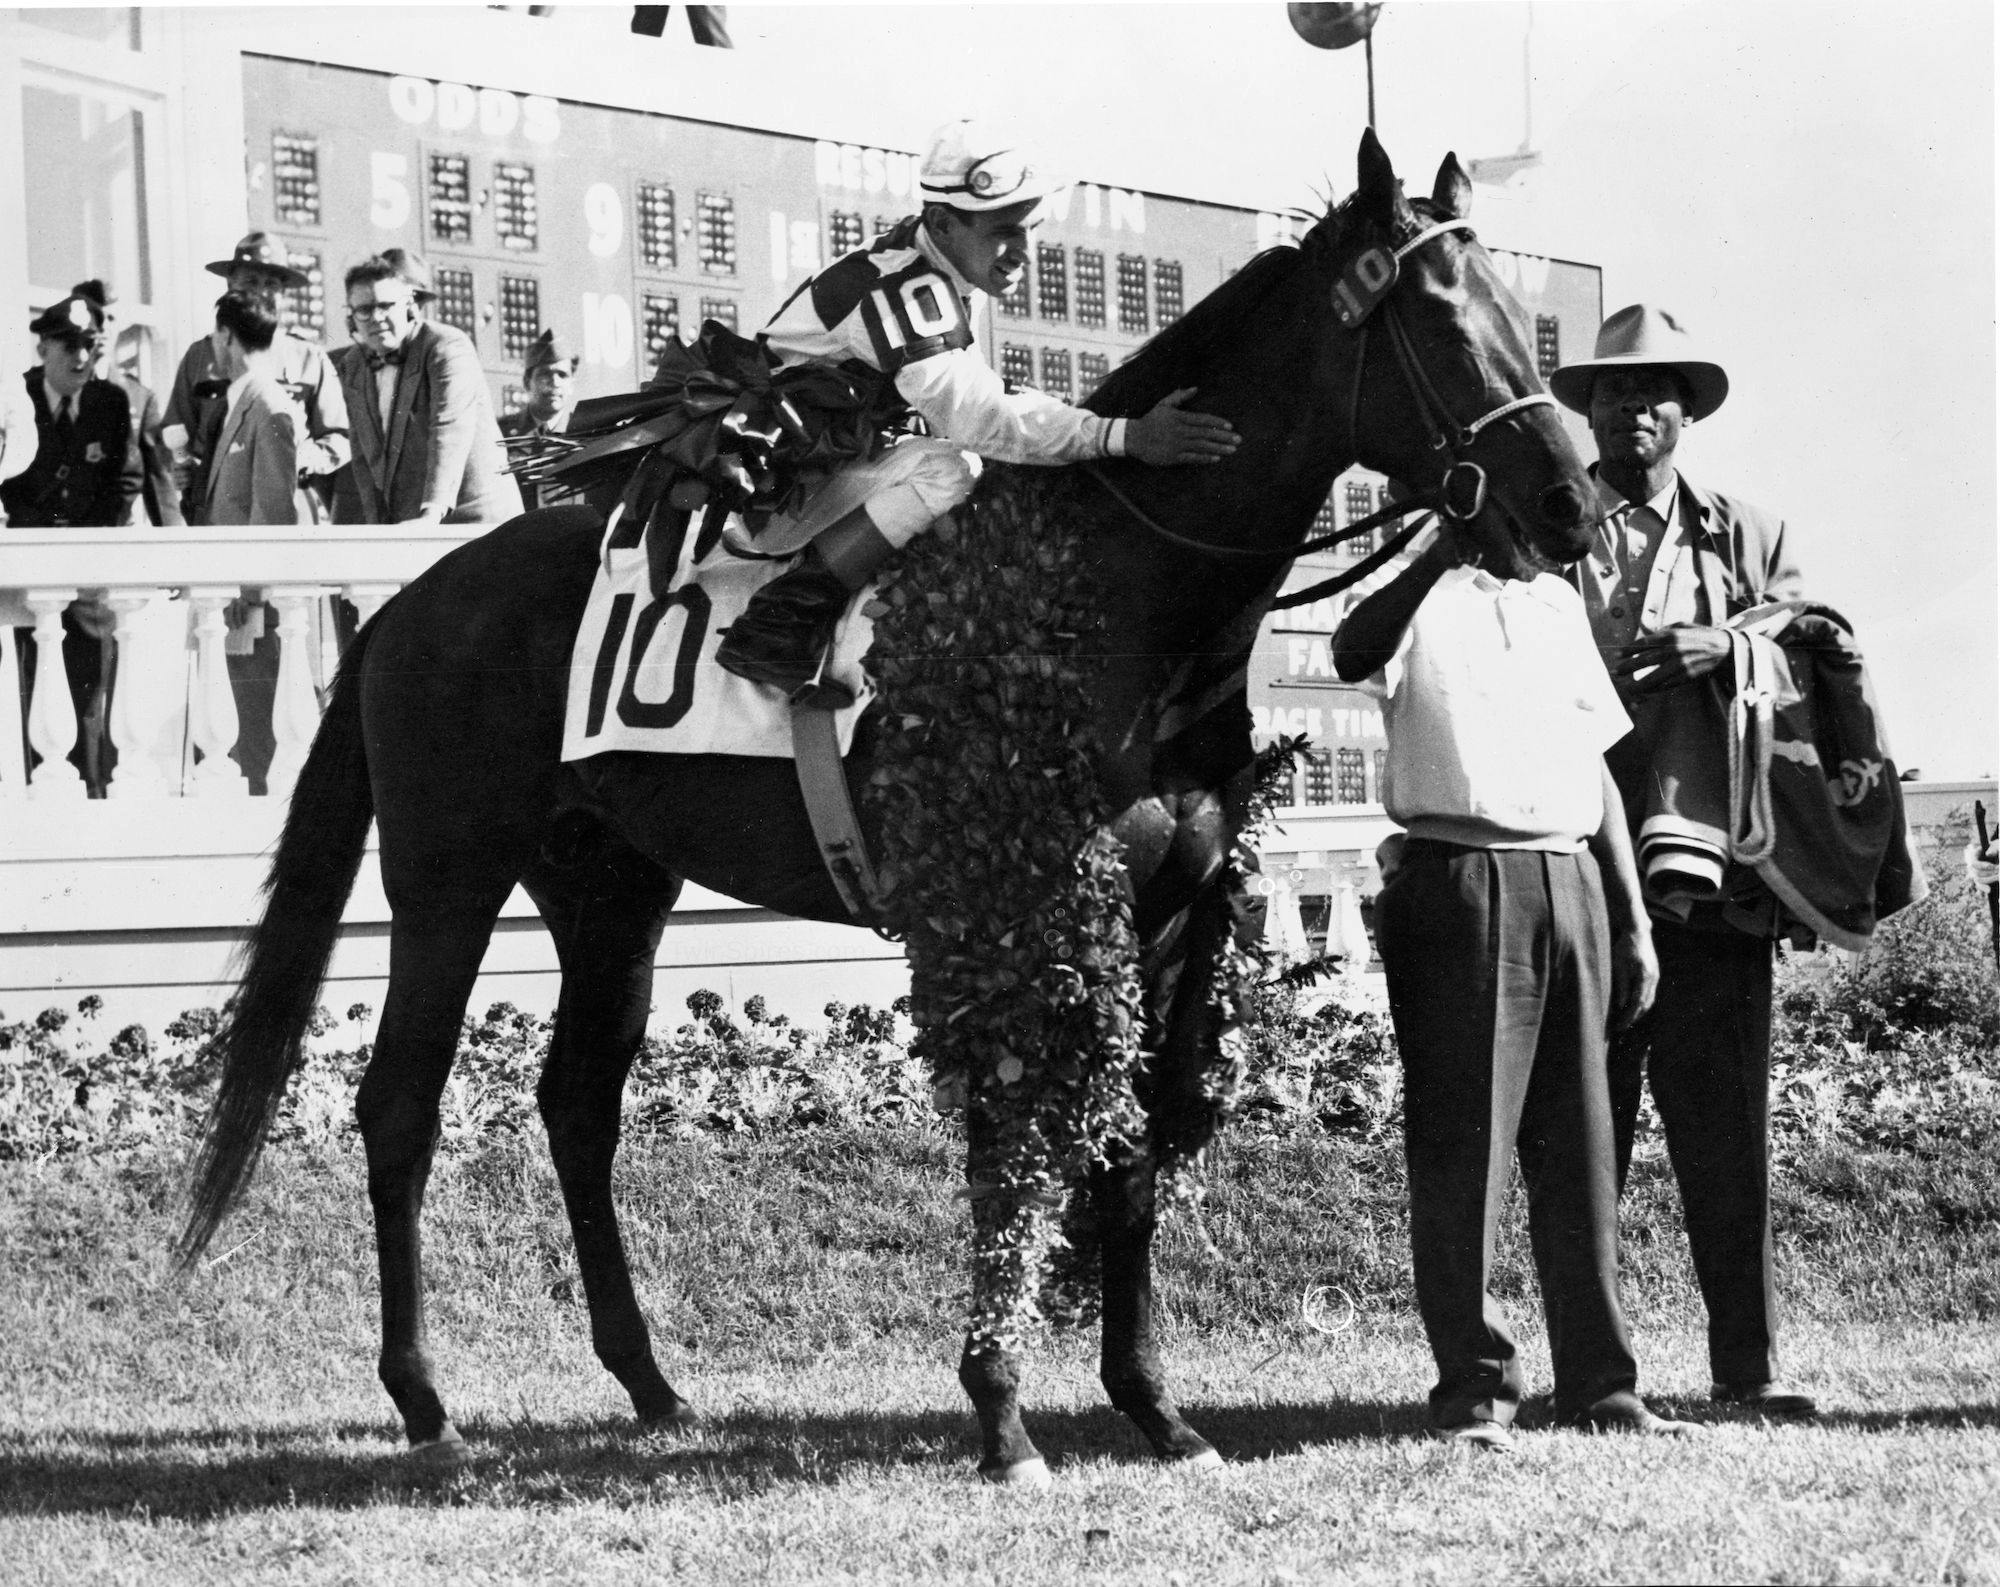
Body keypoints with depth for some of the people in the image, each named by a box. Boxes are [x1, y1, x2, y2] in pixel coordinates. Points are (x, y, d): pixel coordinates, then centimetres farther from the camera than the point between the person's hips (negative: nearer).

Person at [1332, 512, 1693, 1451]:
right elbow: (1353, 654, -22)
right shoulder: (1418, 600, 2)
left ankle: (1598, 1382, 9)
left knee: (1578, 1138, 5)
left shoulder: (1557, 604, 19)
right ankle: (1472, 1388, -1)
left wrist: (1632, 919, 19)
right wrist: (1448, 549, -28)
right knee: (1462, 1141, -5)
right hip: (1457, 873, -5)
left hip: (1569, 879, 5)